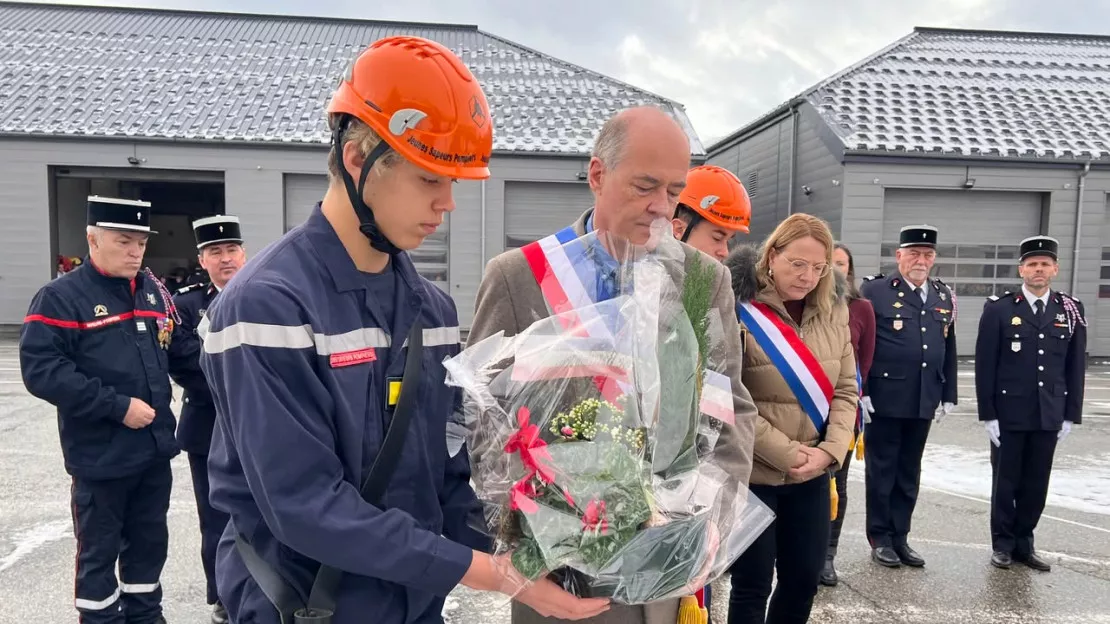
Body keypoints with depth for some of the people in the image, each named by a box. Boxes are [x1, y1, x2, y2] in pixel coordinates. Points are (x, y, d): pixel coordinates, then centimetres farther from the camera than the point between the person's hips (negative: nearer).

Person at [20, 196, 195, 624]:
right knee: (99, 550, 11)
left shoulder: (155, 292, 8)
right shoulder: (60, 297, -11)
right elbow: (41, 371, -19)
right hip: (101, 456, -6)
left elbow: (177, 350, 17)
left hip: (156, 447, 6)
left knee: (150, 542, 19)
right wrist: (118, 405, -22)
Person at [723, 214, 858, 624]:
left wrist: (830, 450, -8)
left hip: (812, 475, 5)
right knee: (752, 585, 7)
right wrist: (785, 453, -15)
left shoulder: (833, 310, 3)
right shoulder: (742, 309, -14)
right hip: (752, 472, -5)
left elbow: (846, 389, 6)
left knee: (805, 578, 15)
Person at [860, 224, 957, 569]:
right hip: (884, 399, -5)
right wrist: (859, 391, -13)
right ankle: (880, 538, 18)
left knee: (909, 473, 13)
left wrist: (948, 395, 12)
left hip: (924, 402, 5)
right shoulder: (875, 290, -6)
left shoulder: (944, 296, 12)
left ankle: (900, 536, 25)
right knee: (881, 470, 6)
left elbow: (949, 349, 15)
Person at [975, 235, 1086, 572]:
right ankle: (1003, 544, 21)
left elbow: (1076, 367, 7)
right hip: (1008, 414, -3)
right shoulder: (998, 309, -5)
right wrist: (988, 414, -9)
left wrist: (1070, 414, 3)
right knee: (1005, 481, 8)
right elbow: (985, 365, -6)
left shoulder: (1071, 311, 5)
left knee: (1036, 484, 10)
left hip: (1049, 416, 3)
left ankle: (1024, 542, 25)